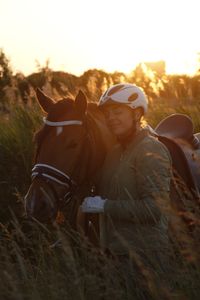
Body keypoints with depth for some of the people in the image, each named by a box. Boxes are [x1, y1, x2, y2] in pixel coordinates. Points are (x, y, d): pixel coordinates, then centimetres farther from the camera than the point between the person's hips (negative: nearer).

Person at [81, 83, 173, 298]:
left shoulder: (152, 151, -14)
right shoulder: (116, 151, 13)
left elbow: (155, 208, -23)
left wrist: (105, 206, -20)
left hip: (143, 256, -9)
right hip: (116, 252, 9)